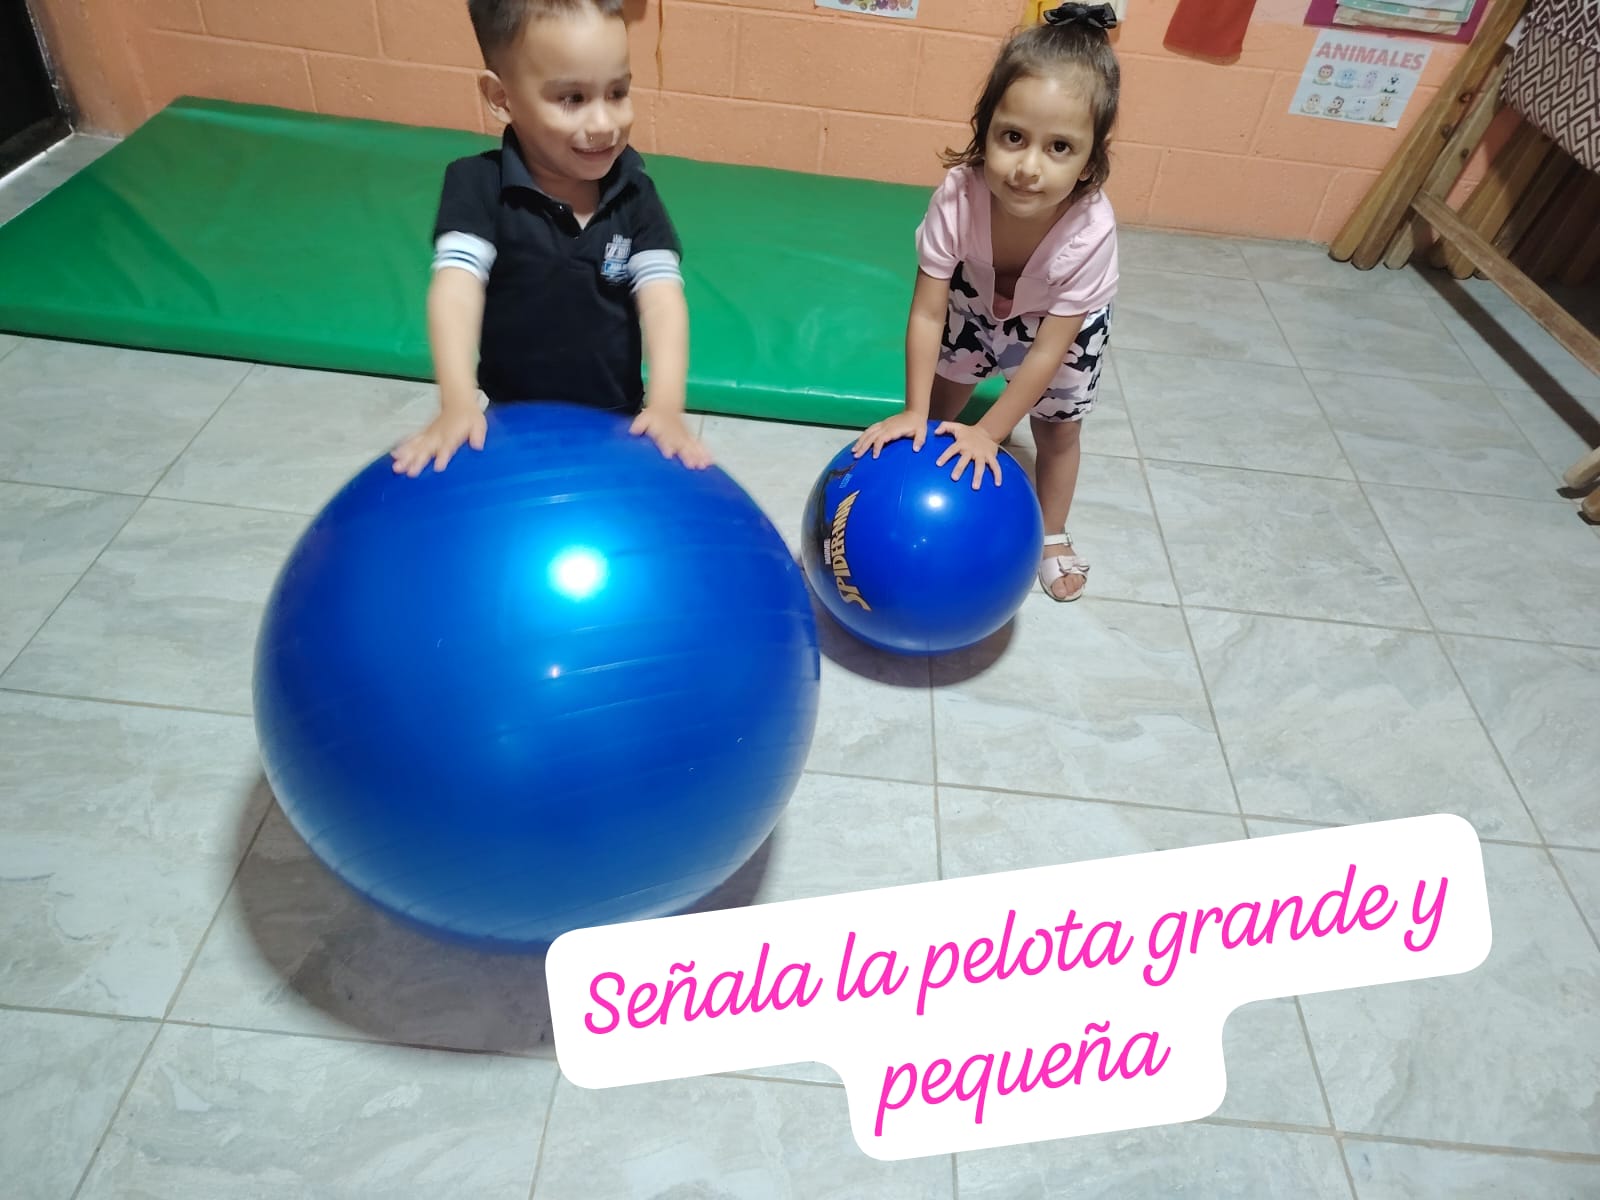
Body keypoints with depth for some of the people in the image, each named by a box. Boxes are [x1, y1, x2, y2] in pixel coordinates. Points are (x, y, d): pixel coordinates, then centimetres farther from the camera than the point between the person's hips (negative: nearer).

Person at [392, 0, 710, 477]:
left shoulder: (633, 191, -8)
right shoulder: (478, 185, -14)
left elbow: (661, 295, -19)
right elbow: (456, 288, -26)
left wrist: (667, 405, -35)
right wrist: (458, 403, -42)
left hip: (618, 421, 1)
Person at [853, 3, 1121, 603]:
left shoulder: (1090, 231, -41)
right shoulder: (959, 195, -39)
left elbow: (1047, 351, -31)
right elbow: (927, 313, -29)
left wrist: (989, 432, -27)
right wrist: (913, 412, -28)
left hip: (1062, 326, -1)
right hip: (976, 306, 1)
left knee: (1057, 432, 13)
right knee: (940, 411, 11)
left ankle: (1051, 536, 38)